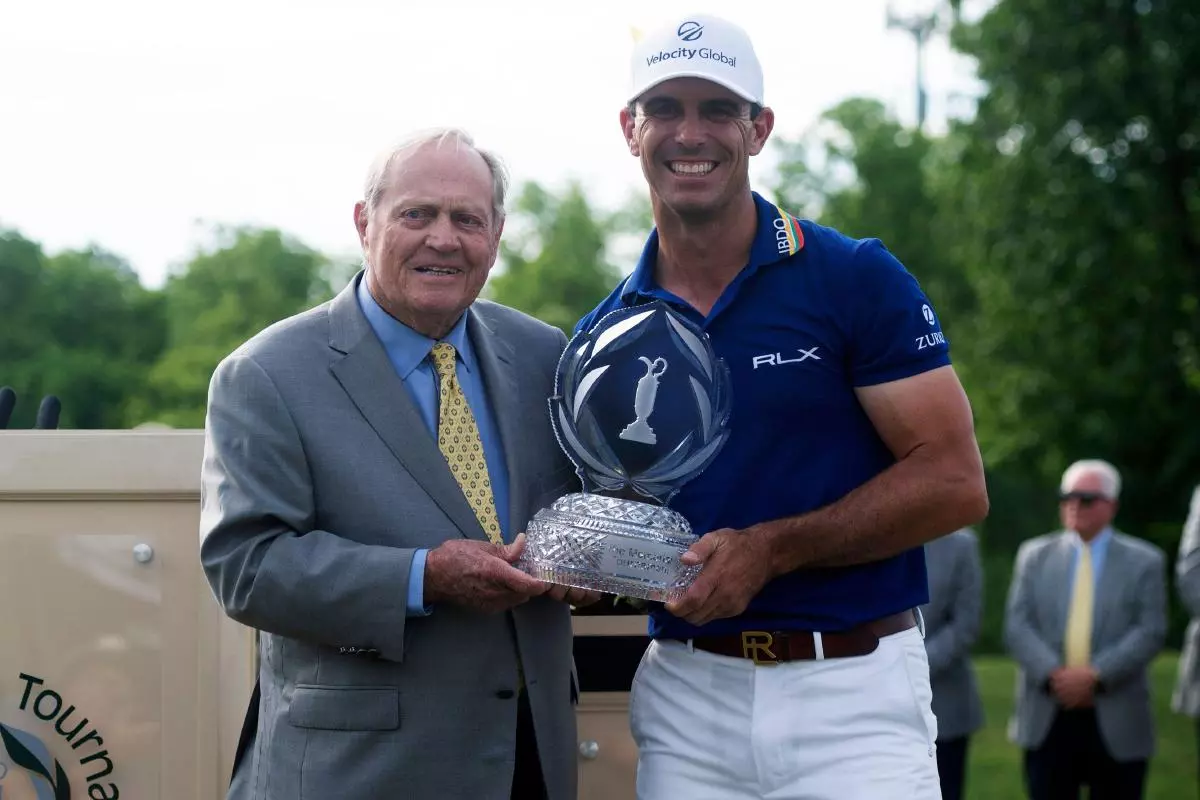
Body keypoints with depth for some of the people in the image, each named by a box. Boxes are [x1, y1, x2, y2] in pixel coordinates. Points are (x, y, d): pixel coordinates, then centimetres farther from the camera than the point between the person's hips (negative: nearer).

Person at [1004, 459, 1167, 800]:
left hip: (1116, 721, -1)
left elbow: (1150, 631, -5)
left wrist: (1095, 675, -18)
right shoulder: (1034, 555, 11)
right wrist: (1053, 674, -15)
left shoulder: (1144, 560, 5)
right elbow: (1017, 626, 2)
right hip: (1047, 718, 1)